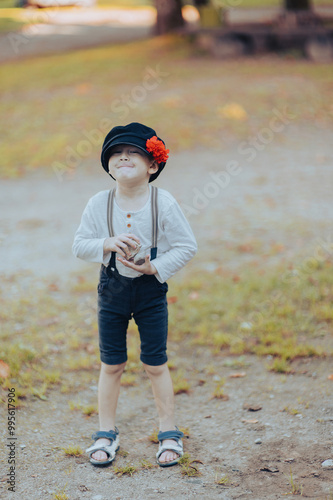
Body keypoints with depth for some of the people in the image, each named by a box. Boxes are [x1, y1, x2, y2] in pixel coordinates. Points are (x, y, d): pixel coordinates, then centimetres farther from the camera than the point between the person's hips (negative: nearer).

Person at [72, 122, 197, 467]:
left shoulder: (163, 203, -11)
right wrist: (108, 244, -20)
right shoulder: (99, 204, -6)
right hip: (112, 287, 2)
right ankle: (106, 433, 23)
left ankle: (169, 433, 20)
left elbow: (187, 246, -7)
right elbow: (79, 245, -3)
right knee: (111, 364, 9)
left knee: (155, 364, 5)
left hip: (151, 289, -1)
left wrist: (156, 267, -17)